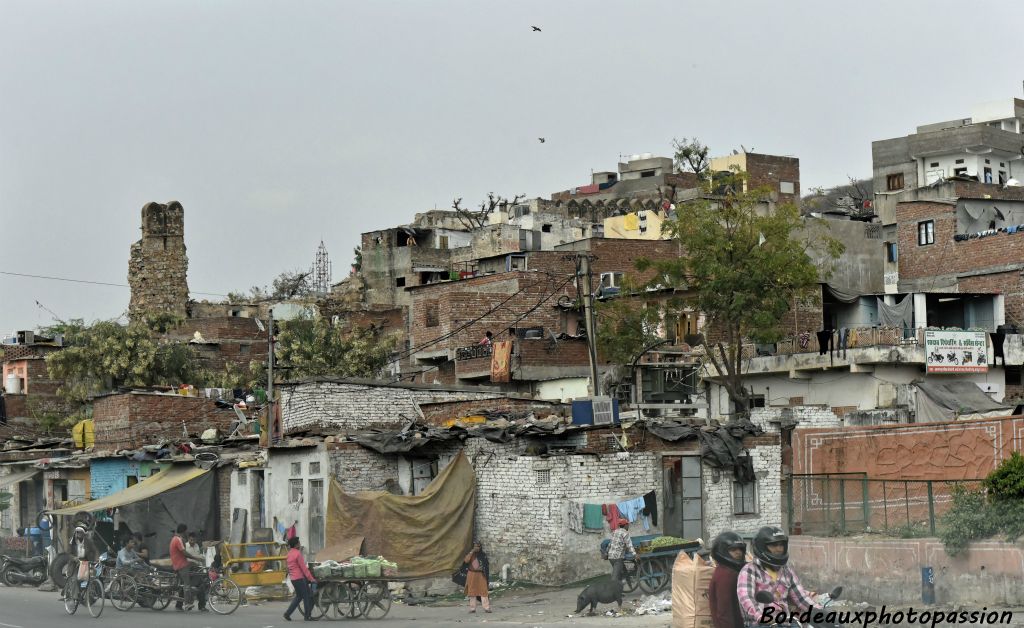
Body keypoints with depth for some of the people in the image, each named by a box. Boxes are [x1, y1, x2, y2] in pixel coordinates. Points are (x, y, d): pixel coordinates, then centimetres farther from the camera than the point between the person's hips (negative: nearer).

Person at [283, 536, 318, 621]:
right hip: (299, 578, -9)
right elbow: (303, 568, -16)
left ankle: (287, 613, 11)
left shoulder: (289, 554, 12)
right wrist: (311, 578, -13)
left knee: (298, 596, 16)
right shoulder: (298, 553, -15)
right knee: (306, 596, 0)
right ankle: (307, 616, 3)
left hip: (293, 578, 9)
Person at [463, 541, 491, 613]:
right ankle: (472, 608, 8)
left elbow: (487, 564, 11)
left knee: (484, 591, -7)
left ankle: (486, 608, -10)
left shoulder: (483, 555, 6)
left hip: (481, 575, 0)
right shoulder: (471, 554, 4)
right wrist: (472, 552, -15)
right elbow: (466, 561, -13)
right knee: (472, 591, 3)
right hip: (472, 574, 0)